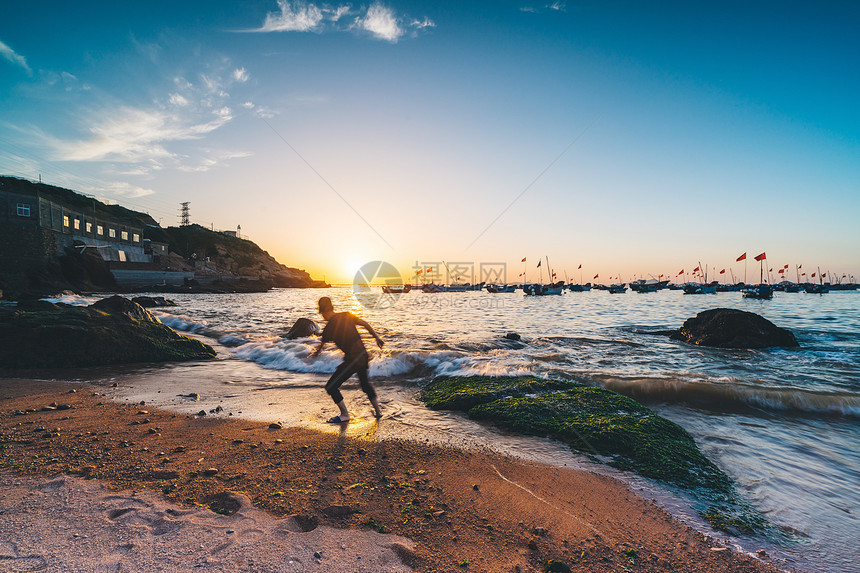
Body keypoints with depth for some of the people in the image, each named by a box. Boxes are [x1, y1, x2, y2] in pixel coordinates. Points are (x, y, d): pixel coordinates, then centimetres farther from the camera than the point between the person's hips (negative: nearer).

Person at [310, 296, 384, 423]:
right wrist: (377, 337, 16)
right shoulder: (346, 315, 1)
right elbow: (365, 324, 4)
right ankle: (378, 411, 36)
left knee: (331, 386, 6)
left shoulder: (328, 328, -11)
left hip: (352, 359, -7)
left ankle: (345, 415, 13)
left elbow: (320, 348, 3)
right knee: (365, 383, 29)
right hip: (363, 354, 7)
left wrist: (314, 355, 25)